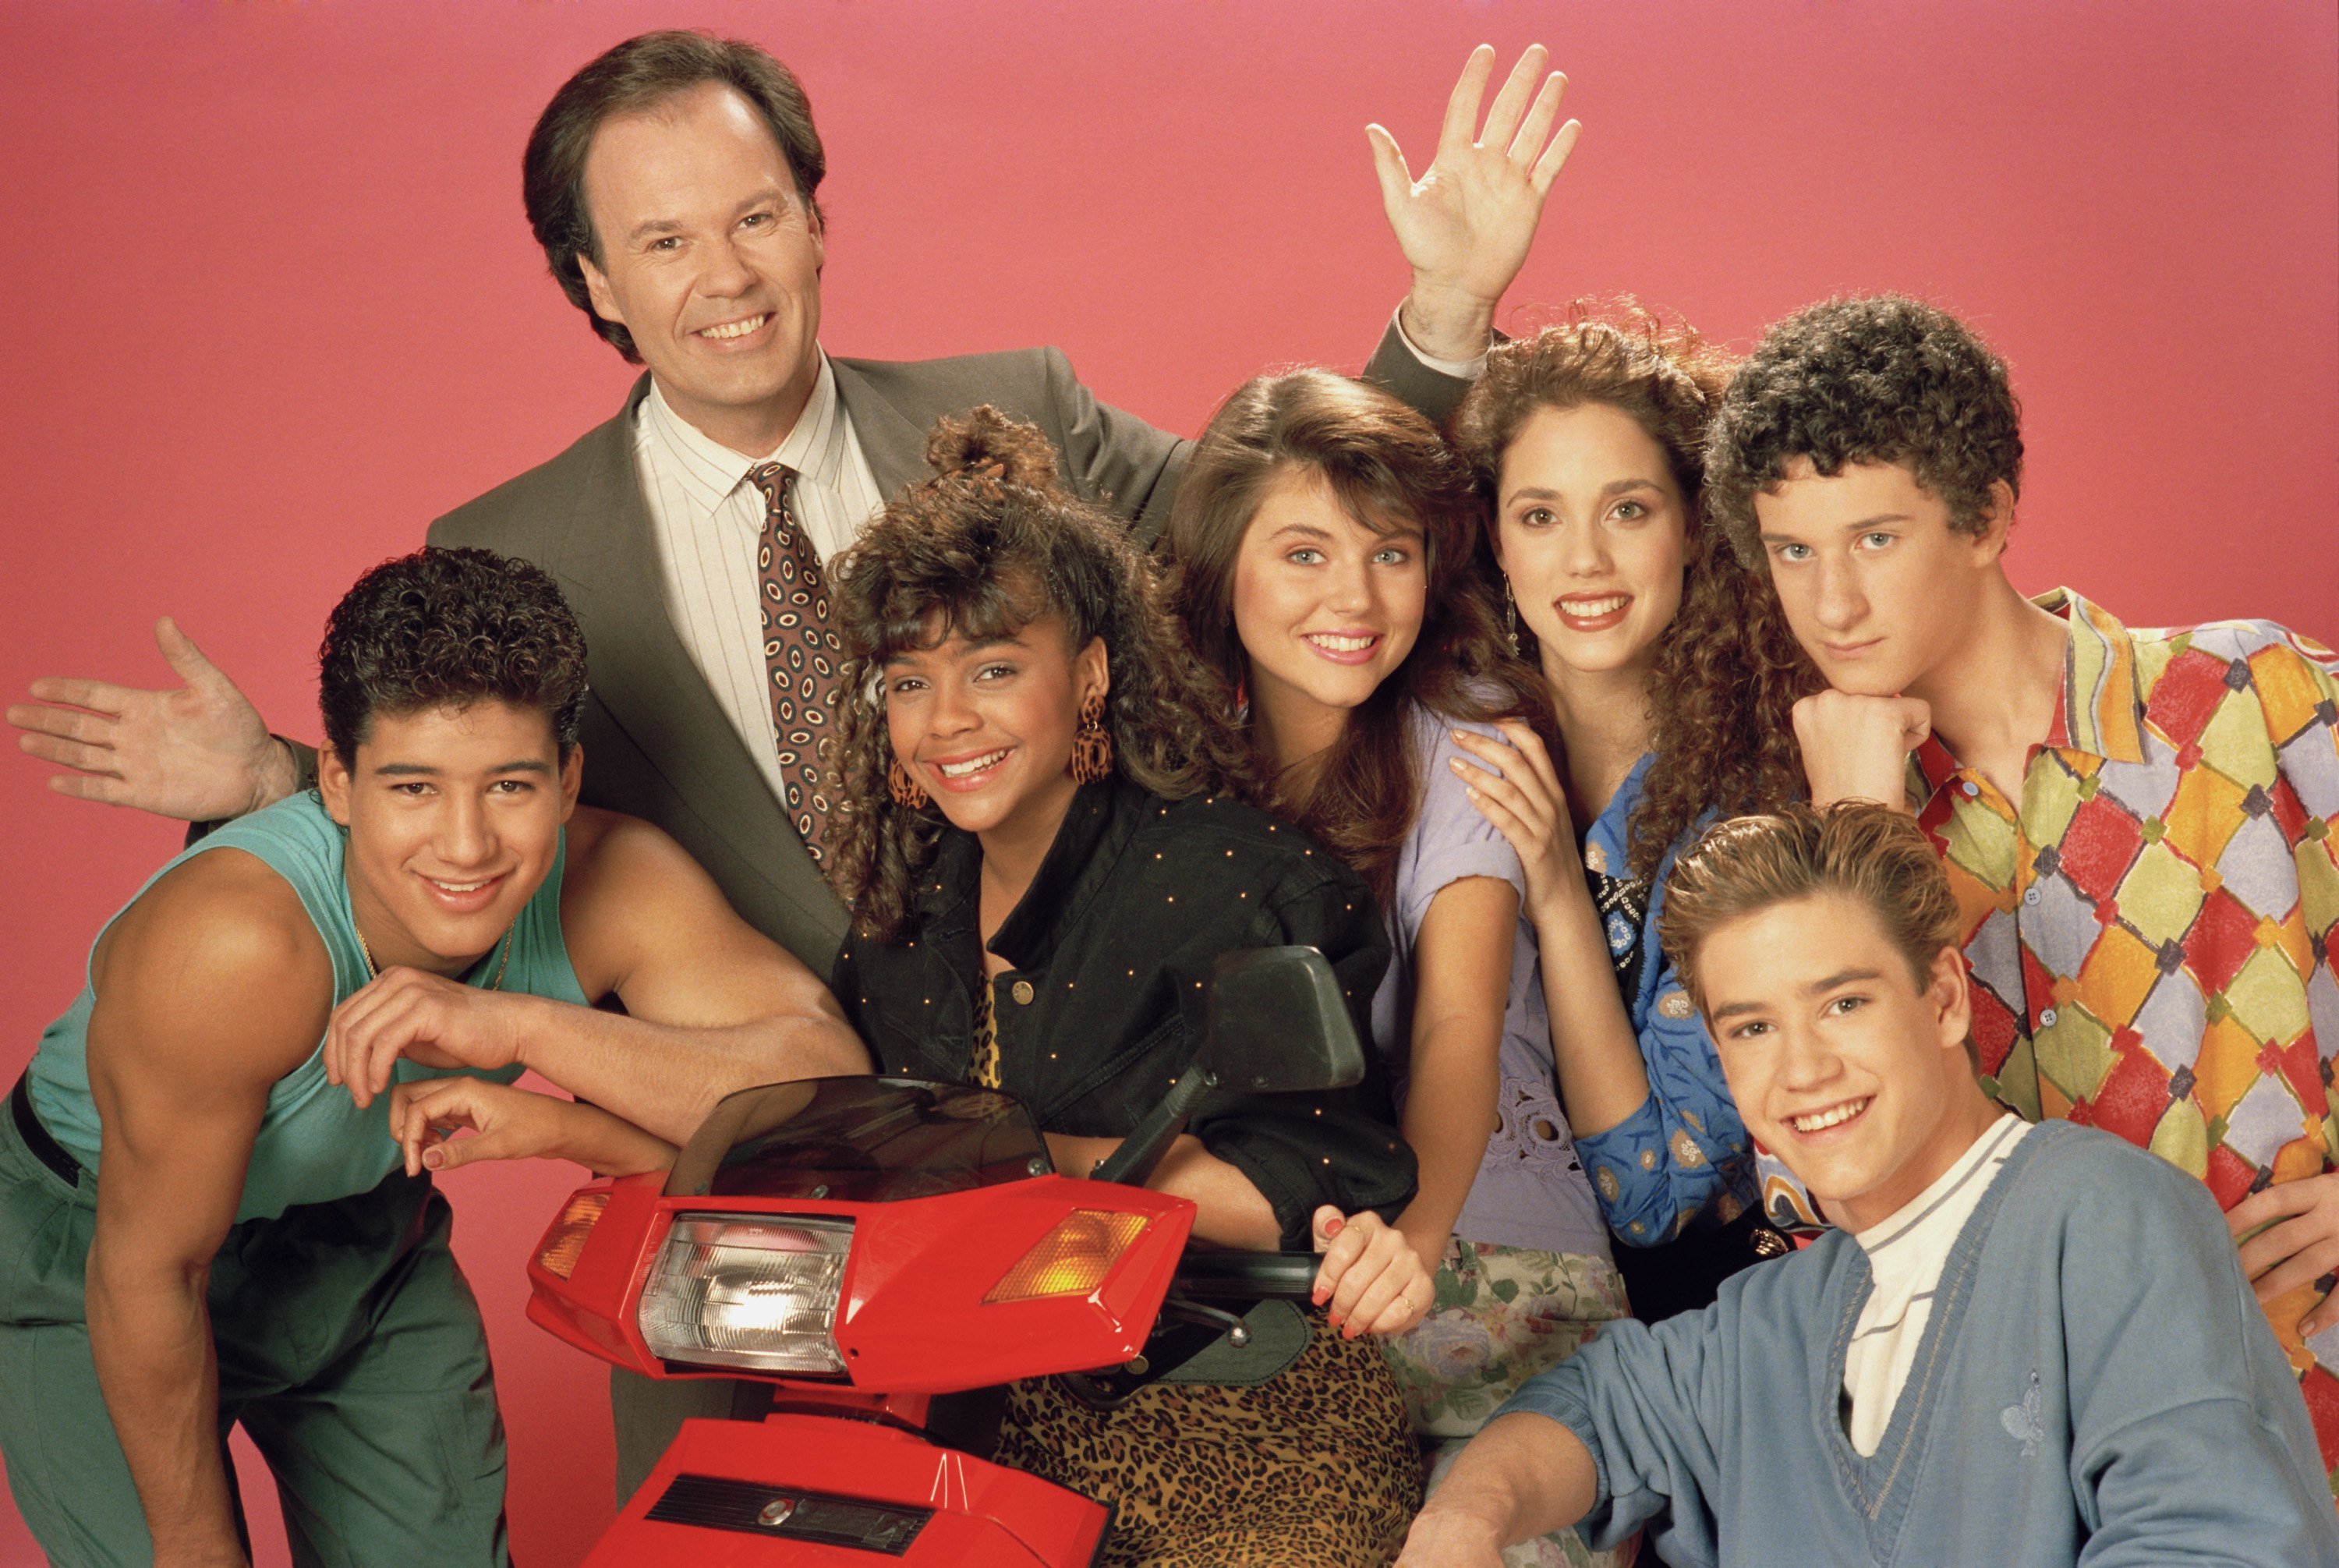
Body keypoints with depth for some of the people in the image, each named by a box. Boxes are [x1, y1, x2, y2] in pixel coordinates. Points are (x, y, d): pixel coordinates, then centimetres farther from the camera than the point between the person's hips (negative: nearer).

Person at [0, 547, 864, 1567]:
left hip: (369, 1243, 4)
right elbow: (147, 1273, -29)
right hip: (92, 1261, -4)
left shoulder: (614, 883, -26)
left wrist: (521, 1026, -46)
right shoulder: (236, 947, -39)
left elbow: (834, 1081, -36)